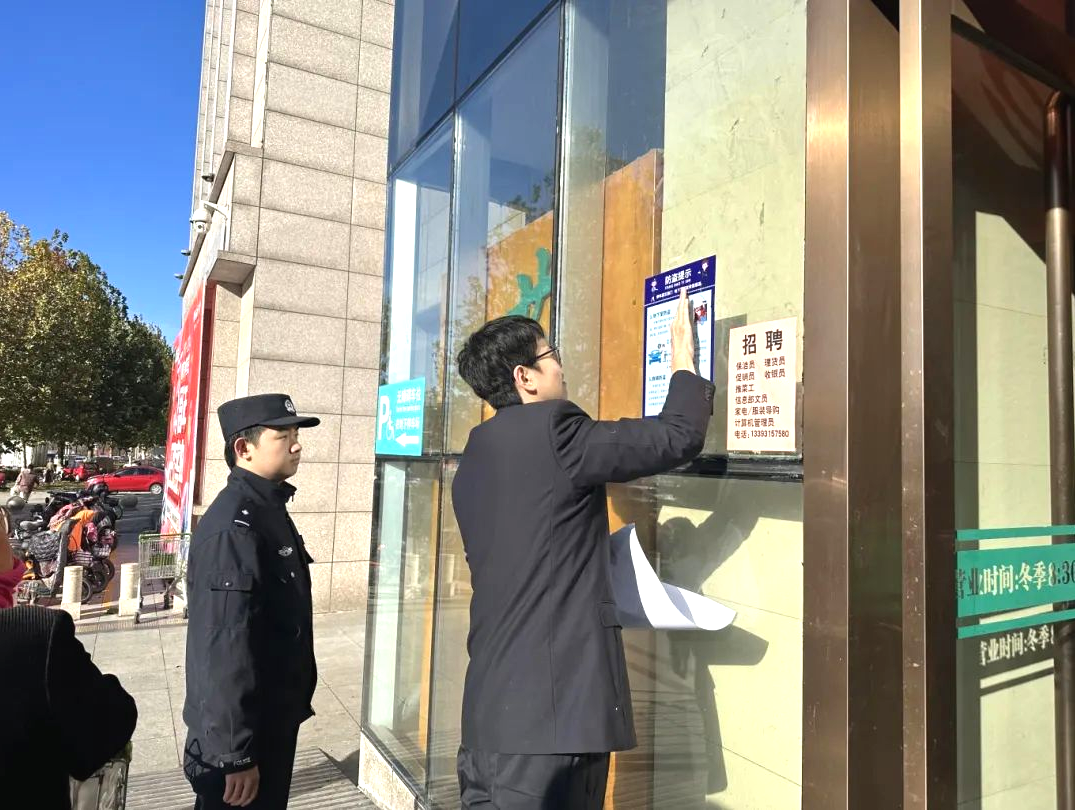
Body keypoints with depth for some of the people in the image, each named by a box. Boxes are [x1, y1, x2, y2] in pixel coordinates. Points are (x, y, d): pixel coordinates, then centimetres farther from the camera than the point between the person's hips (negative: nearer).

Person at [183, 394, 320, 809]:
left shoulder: (270, 509, 7)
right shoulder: (233, 527, -25)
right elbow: (225, 648, -27)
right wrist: (235, 754, -23)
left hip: (275, 719, 9)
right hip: (242, 732, -9)